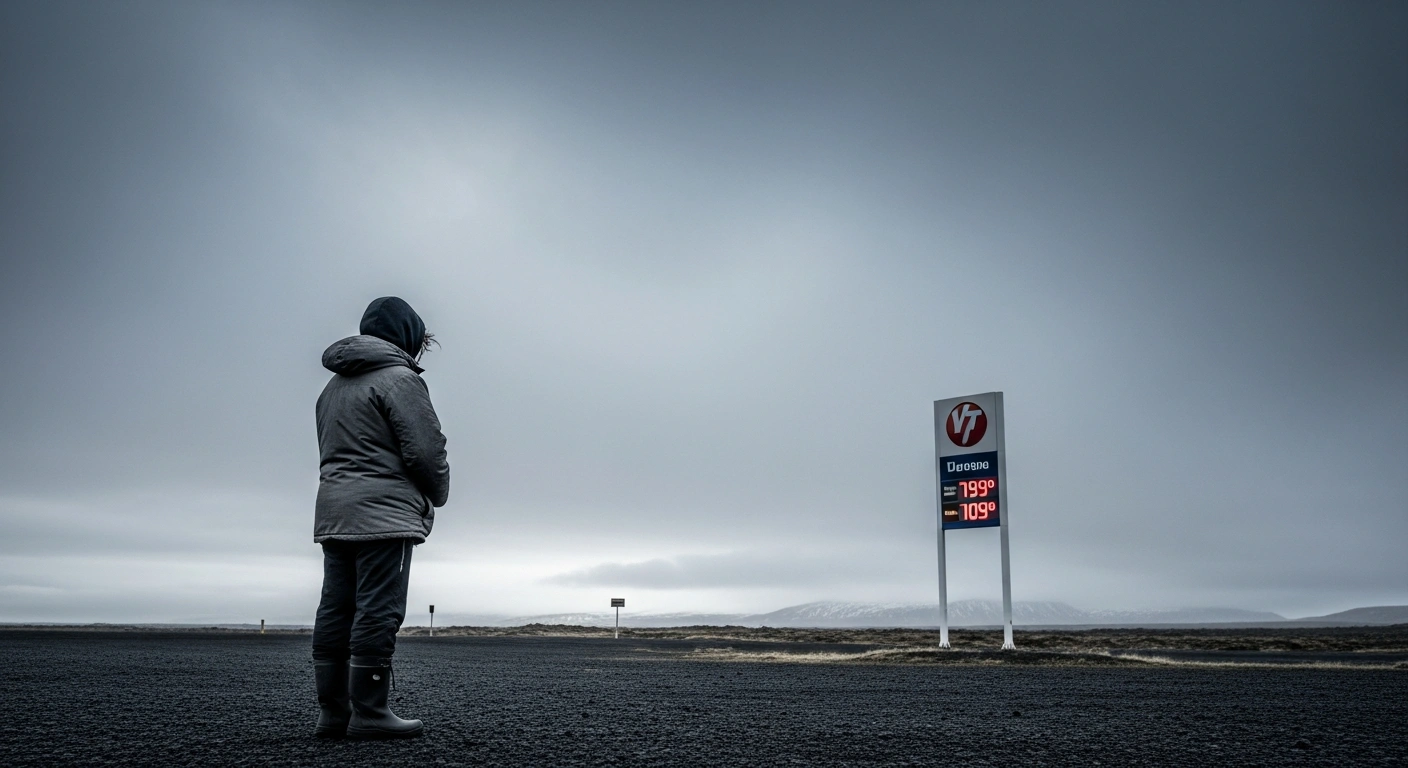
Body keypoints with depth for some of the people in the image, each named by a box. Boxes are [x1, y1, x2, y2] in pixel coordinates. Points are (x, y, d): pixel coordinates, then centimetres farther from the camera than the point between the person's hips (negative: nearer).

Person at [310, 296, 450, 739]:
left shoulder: (333, 386, 21)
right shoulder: (399, 378, -7)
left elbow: (332, 449, 18)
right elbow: (425, 450, -13)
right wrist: (437, 494, 5)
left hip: (333, 512, 9)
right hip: (384, 513, -9)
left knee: (335, 611, 8)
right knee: (377, 612, -6)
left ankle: (332, 711, 12)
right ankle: (368, 713, -5)